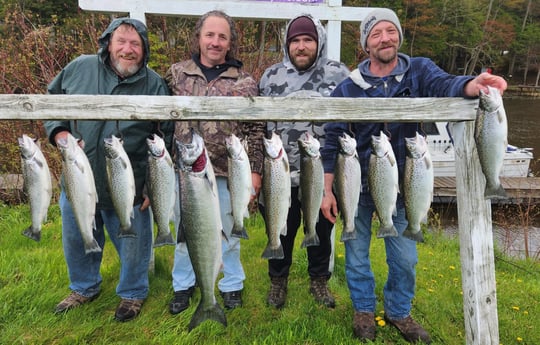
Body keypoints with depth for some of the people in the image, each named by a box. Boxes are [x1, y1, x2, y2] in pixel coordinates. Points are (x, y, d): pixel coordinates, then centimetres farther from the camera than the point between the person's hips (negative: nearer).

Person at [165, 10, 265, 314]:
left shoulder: (245, 81, -1)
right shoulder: (177, 74, 4)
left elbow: (255, 130, -1)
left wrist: (255, 171, -5)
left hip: (227, 173, -1)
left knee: (227, 232, 13)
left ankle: (232, 285, 34)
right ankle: (183, 286, 36)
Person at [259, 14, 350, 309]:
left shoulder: (338, 74, 0)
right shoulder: (271, 76, 5)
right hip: (281, 173, 1)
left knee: (321, 230, 15)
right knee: (282, 230, 15)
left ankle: (319, 280, 37)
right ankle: (278, 280, 37)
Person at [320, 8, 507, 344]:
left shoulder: (418, 70, -4)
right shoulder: (348, 87, -6)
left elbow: (443, 84, -25)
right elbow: (333, 141, -5)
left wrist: (473, 85, -49)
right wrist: (327, 190, -9)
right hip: (358, 185, -1)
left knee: (405, 257, 10)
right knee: (357, 252, 11)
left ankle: (399, 311, 36)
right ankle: (364, 310, 35)